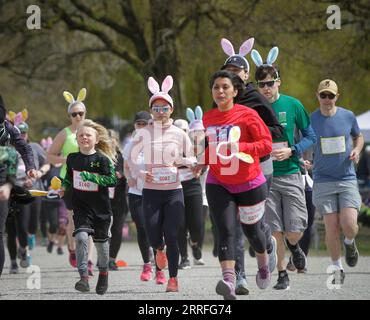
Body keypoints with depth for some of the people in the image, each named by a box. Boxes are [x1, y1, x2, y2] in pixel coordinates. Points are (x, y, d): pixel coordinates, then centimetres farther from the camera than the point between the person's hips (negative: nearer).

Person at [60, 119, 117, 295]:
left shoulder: (102, 159, -10)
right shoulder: (72, 158, 2)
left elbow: (112, 180, -15)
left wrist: (91, 177, -23)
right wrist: (64, 187, 4)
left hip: (101, 207, -1)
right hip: (81, 207, 1)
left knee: (101, 241, 14)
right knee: (81, 237, -20)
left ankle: (103, 273, 40)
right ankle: (84, 278, -24)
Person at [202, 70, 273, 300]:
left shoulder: (247, 115, -10)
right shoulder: (208, 118, 5)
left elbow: (266, 144, -15)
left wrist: (238, 147, -27)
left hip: (249, 183, -2)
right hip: (218, 184, 2)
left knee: (251, 229, 14)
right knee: (226, 231, -15)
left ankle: (264, 265, 45)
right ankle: (229, 281, -29)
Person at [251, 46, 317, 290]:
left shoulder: (292, 105, -1)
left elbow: (311, 137, 4)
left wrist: (291, 151, -11)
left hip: (290, 173, 0)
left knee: (295, 229, -3)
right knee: (275, 230, -3)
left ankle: (293, 245, 32)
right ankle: (282, 273, 13)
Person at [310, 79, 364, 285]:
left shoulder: (348, 116, 2)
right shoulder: (311, 120, -2)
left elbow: (358, 136, 20)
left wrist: (357, 150, -1)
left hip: (348, 178, 0)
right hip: (323, 181, 0)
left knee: (349, 225, -14)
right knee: (332, 228, -4)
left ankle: (349, 243, 22)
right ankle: (337, 269, 13)